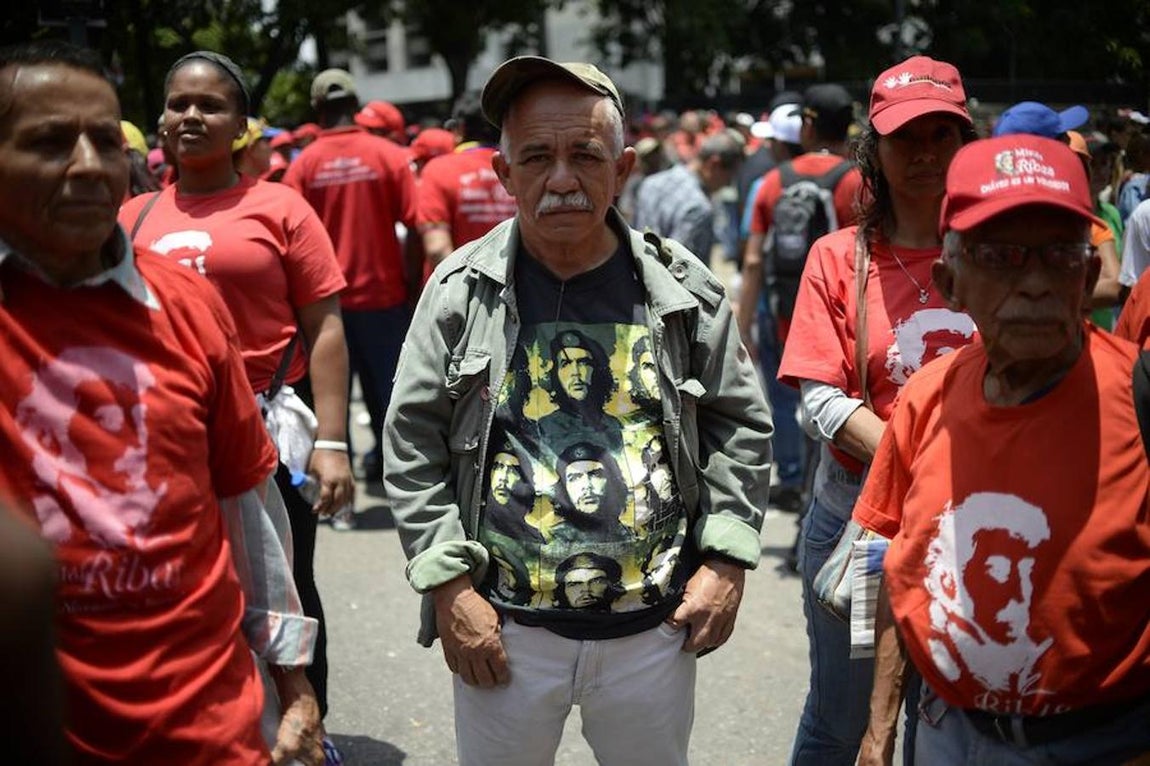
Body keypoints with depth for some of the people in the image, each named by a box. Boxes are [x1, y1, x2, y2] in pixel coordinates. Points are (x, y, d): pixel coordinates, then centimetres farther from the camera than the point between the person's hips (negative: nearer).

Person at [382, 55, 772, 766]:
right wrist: (449, 584, -7)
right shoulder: (461, 287, -5)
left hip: (655, 627, 1)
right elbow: (412, 445, -2)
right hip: (503, 628, -1)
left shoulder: (683, 289, -2)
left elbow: (742, 426, 6)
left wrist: (727, 559, -1)